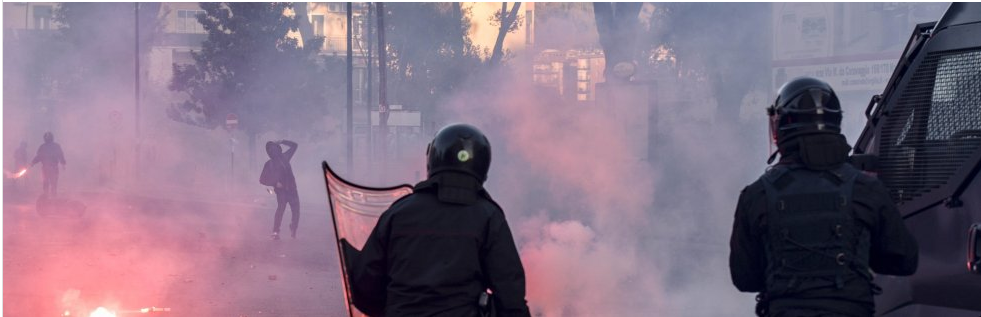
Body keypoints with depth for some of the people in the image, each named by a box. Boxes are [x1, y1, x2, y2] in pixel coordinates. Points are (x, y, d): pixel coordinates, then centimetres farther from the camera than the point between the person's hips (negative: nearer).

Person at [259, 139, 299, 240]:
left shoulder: (284, 157, 15)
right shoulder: (269, 164, 5)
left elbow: (294, 145, 25)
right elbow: (262, 180, 3)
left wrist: (281, 142, 15)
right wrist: (275, 183, -8)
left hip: (292, 189, 4)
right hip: (281, 190, -4)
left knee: (296, 210, -2)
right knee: (280, 208, -20)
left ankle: (293, 231, 13)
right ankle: (275, 232, -20)